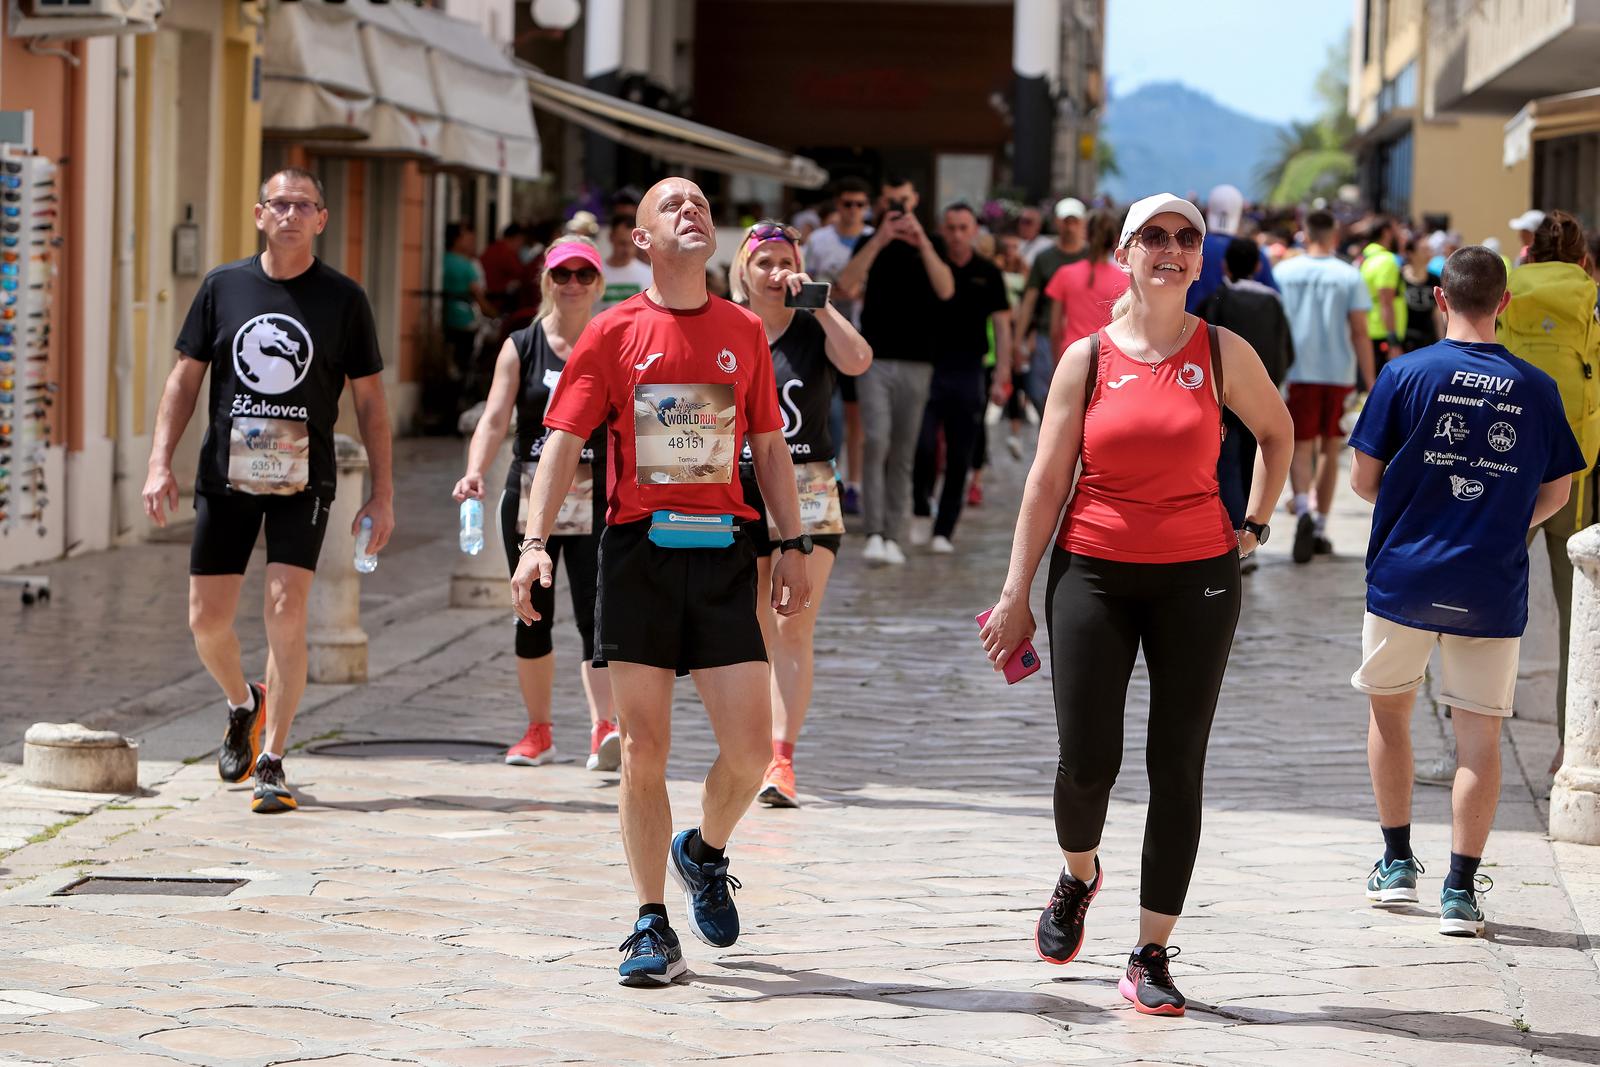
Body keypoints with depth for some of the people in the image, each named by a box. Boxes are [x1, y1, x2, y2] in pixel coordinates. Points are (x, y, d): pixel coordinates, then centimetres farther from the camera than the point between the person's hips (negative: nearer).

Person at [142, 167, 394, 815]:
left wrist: (382, 494, 1)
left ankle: (271, 762, -4)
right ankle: (243, 705, 33)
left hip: (302, 478, -2)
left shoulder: (343, 299, 2)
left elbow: (369, 400, 5)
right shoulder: (222, 287, 6)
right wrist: (160, 463, 0)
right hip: (226, 474, 2)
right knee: (206, 618, 1)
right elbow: (185, 377, 11)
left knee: (286, 611, -14)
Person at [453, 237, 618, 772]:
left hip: (595, 501, -2)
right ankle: (538, 732, 21)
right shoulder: (521, 347, 3)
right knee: (533, 617, 8)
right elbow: (495, 418, -6)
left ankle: (604, 728, -20)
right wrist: (475, 472, -23)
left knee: (595, 616, -13)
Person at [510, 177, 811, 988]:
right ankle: (652, 929, 8)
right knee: (643, 750, -1)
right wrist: (535, 541, -12)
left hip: (723, 555, 2)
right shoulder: (614, 333, 2)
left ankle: (704, 852, 28)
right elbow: (564, 440, -1)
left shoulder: (744, 332, 10)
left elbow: (769, 445, 15)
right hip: (639, 552, -2)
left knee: (751, 750, -4)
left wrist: (793, 543, 9)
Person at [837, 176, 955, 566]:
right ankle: (874, 533, -16)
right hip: (875, 358, -1)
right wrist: (880, 240, -19)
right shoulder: (870, 244, 8)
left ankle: (893, 536, 8)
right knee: (876, 442, -15)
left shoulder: (930, 245, 8)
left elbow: (945, 290, -10)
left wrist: (922, 243, -21)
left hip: (916, 362, 1)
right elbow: (847, 285, -11)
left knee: (903, 453, 3)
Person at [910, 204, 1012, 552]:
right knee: (923, 446, -13)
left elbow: (1001, 326, 6)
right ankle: (920, 510, 9)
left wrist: (1001, 377, -1)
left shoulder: (988, 273, 5)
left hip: (968, 372, 1)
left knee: (959, 458, 2)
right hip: (927, 368, -1)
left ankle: (944, 530, 9)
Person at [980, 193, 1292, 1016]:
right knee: (1087, 762, -3)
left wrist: (1255, 524, 11)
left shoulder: (1223, 353, 0)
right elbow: (1047, 480, 1)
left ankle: (1151, 957, 7)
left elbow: (1277, 432, 19)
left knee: (1177, 768, -1)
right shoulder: (1087, 358, 0)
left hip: (1196, 577, 0)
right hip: (1093, 572, 0)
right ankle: (1077, 878, 31)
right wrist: (1016, 593, 0)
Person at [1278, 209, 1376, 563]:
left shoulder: (1284, 272, 1)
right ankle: (1320, 527, 16)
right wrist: (1370, 383, 1)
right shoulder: (1349, 276, -2)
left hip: (1297, 372, 0)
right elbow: (1359, 333, -4)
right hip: (1339, 374, 0)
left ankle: (1304, 511, -25)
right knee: (1330, 450, 13)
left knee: (1301, 447, 2)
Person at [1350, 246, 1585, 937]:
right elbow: (1556, 493, 8)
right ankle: (1461, 889, 0)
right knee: (1479, 732, 4)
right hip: (1492, 587, 1)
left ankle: (1397, 862, 22)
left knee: (1389, 707, 19)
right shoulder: (1537, 389, 0)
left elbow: (1364, 480, -3)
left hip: (1405, 576, 0)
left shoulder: (1406, 375, -6)